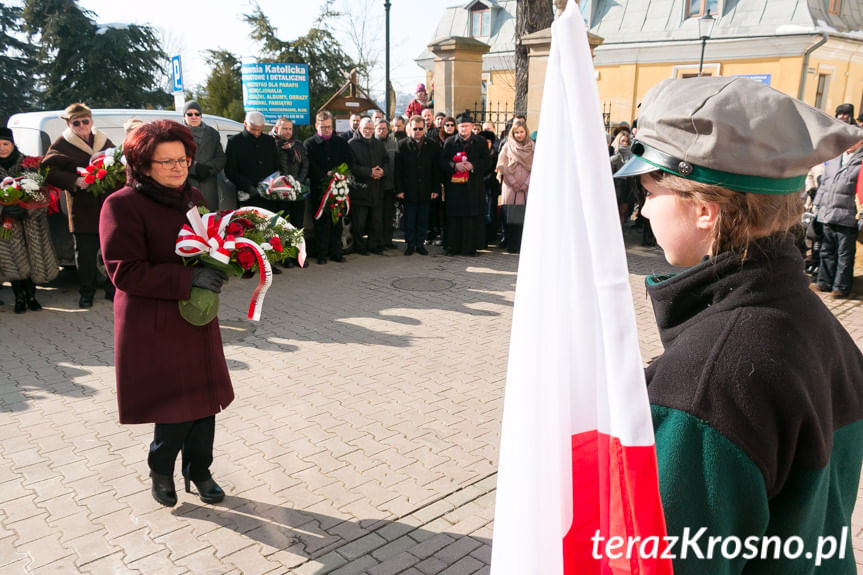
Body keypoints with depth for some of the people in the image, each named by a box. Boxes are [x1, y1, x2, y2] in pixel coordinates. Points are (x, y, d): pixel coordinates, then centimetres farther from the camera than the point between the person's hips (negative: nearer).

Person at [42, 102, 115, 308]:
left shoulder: (104, 141, 12)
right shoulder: (61, 145, 1)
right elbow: (49, 171, -7)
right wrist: (75, 181, -19)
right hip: (82, 210, -3)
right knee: (85, 253, 3)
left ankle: (112, 289, 22)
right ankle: (86, 292, 16)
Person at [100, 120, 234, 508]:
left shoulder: (193, 198, 9)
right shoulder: (123, 205, -13)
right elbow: (125, 272, -19)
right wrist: (188, 279, -25)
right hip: (154, 326, -6)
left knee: (204, 398, 11)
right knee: (176, 404, 0)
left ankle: (199, 470, 31)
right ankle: (161, 470, 29)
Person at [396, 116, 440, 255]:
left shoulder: (433, 145, 4)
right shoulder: (402, 145, 1)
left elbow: (437, 169, 4)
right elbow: (398, 169, 0)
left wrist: (436, 189, -1)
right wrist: (399, 189, -6)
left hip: (426, 190, 1)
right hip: (409, 190, -1)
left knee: (423, 219, 8)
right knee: (409, 219, 5)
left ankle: (420, 244, 18)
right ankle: (410, 245, 15)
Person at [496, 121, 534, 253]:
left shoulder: (532, 147, 9)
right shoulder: (507, 146, 7)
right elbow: (502, 166, 1)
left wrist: (526, 184, -7)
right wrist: (514, 183, -7)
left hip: (527, 188, 1)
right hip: (510, 187, -1)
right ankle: (512, 246, 2)